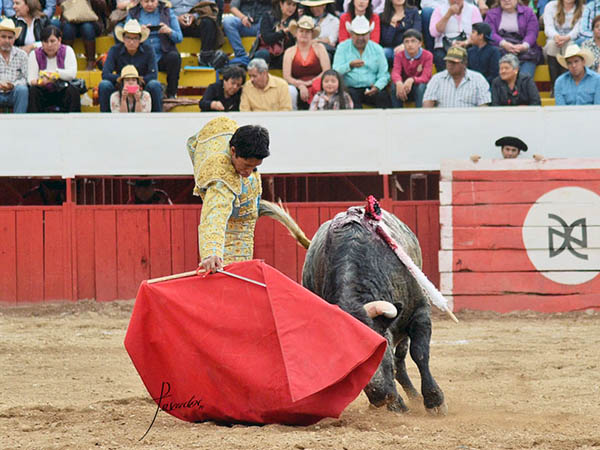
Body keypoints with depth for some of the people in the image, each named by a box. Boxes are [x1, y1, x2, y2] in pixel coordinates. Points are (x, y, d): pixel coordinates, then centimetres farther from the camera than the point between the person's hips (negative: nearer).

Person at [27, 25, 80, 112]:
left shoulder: (67, 51, 2)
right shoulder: (35, 54, 2)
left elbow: (72, 73, -13)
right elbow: (30, 79, -10)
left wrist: (55, 73, -27)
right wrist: (38, 82, -34)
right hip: (43, 93, 0)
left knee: (73, 91, -30)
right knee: (33, 91, -30)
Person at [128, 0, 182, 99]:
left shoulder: (167, 12, 10)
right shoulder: (133, 14, 10)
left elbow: (179, 38, 5)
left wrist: (170, 31, -17)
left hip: (162, 56, 1)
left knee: (174, 56, -33)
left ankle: (171, 94, -20)